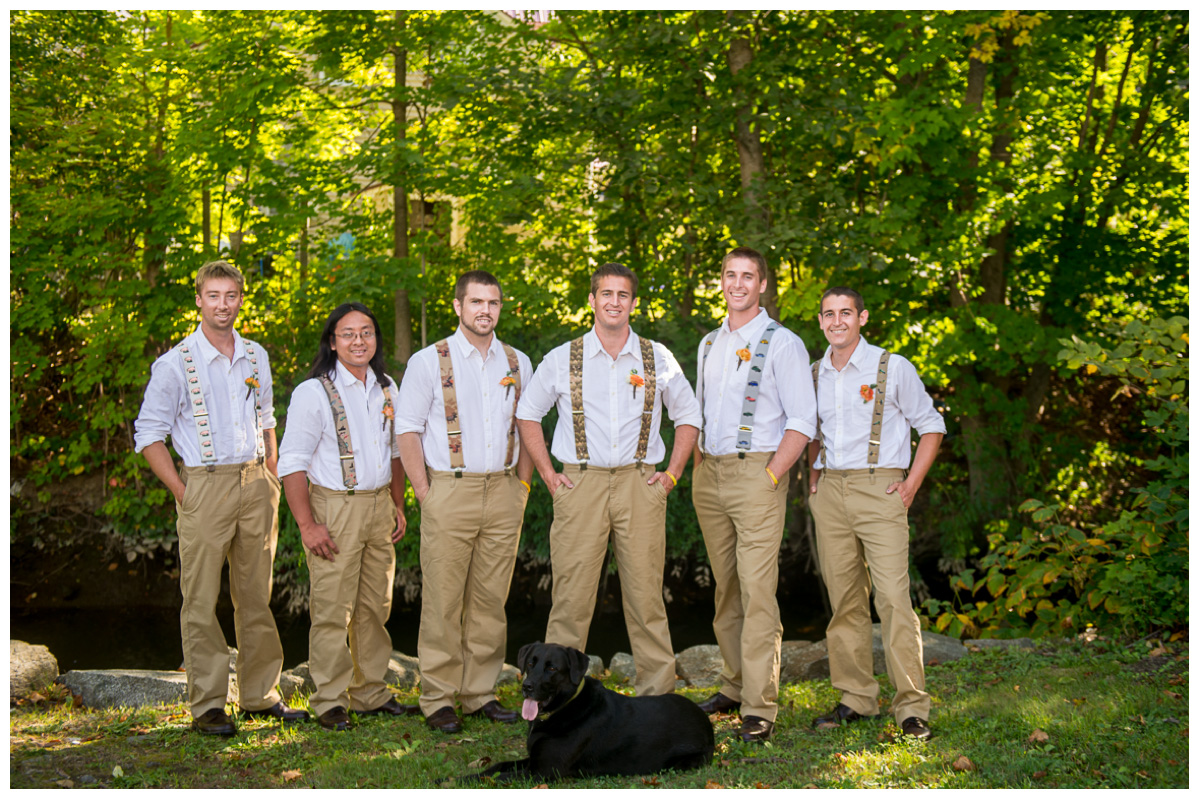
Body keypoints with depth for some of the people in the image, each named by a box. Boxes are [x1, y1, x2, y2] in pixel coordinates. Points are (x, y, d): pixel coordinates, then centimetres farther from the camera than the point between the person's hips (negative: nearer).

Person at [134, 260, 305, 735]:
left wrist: (272, 479, 12)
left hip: (256, 486, 5)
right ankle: (207, 705, 3)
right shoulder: (175, 364, -5)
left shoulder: (257, 358, 11)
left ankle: (260, 695, 18)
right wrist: (182, 492, -8)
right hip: (206, 486, -5)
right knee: (201, 600, -3)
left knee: (256, 596, 9)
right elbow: (149, 434, -3)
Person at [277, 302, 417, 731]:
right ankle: (329, 701, 4)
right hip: (334, 507, -6)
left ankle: (371, 693, 21)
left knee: (374, 607, 10)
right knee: (332, 610, -5)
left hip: (379, 506, 6)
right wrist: (307, 525, -15)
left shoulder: (386, 389, 11)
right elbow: (292, 463, -10)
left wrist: (398, 507, 16)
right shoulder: (314, 392, -8)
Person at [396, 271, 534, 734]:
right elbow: (408, 431, -2)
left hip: (502, 492, 4)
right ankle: (438, 700, 4)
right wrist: (424, 494, -8)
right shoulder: (428, 362, -1)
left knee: (490, 600, 6)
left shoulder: (518, 363, 12)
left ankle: (481, 694, 14)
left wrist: (522, 487, 9)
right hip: (450, 491, -4)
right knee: (443, 601, -3)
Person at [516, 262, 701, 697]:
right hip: (580, 484, 0)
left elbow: (688, 415, 18)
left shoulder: (658, 359, 9)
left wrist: (672, 473, 8)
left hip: (641, 485, 1)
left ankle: (658, 691, 7)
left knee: (646, 592, -1)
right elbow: (528, 413, 16)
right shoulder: (562, 359, 6)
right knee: (571, 592, -4)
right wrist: (547, 473, 8)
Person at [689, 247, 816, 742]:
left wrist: (771, 476, -14)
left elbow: (802, 422, -8)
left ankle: (759, 708, -10)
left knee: (757, 591, -11)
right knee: (725, 588, 11)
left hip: (756, 473, -6)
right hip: (709, 476, 6)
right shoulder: (709, 345, 16)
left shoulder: (782, 344, -4)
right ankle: (734, 686, 21)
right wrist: (698, 463, 11)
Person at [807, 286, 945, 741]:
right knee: (844, 599, 6)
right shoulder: (814, 374, 12)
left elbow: (931, 427, 5)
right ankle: (856, 699, 15)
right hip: (829, 491, 5)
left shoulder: (893, 368, -1)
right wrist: (814, 477, 13)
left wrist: (911, 485, -4)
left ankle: (912, 708, -7)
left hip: (878, 488, -4)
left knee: (893, 598, -11)